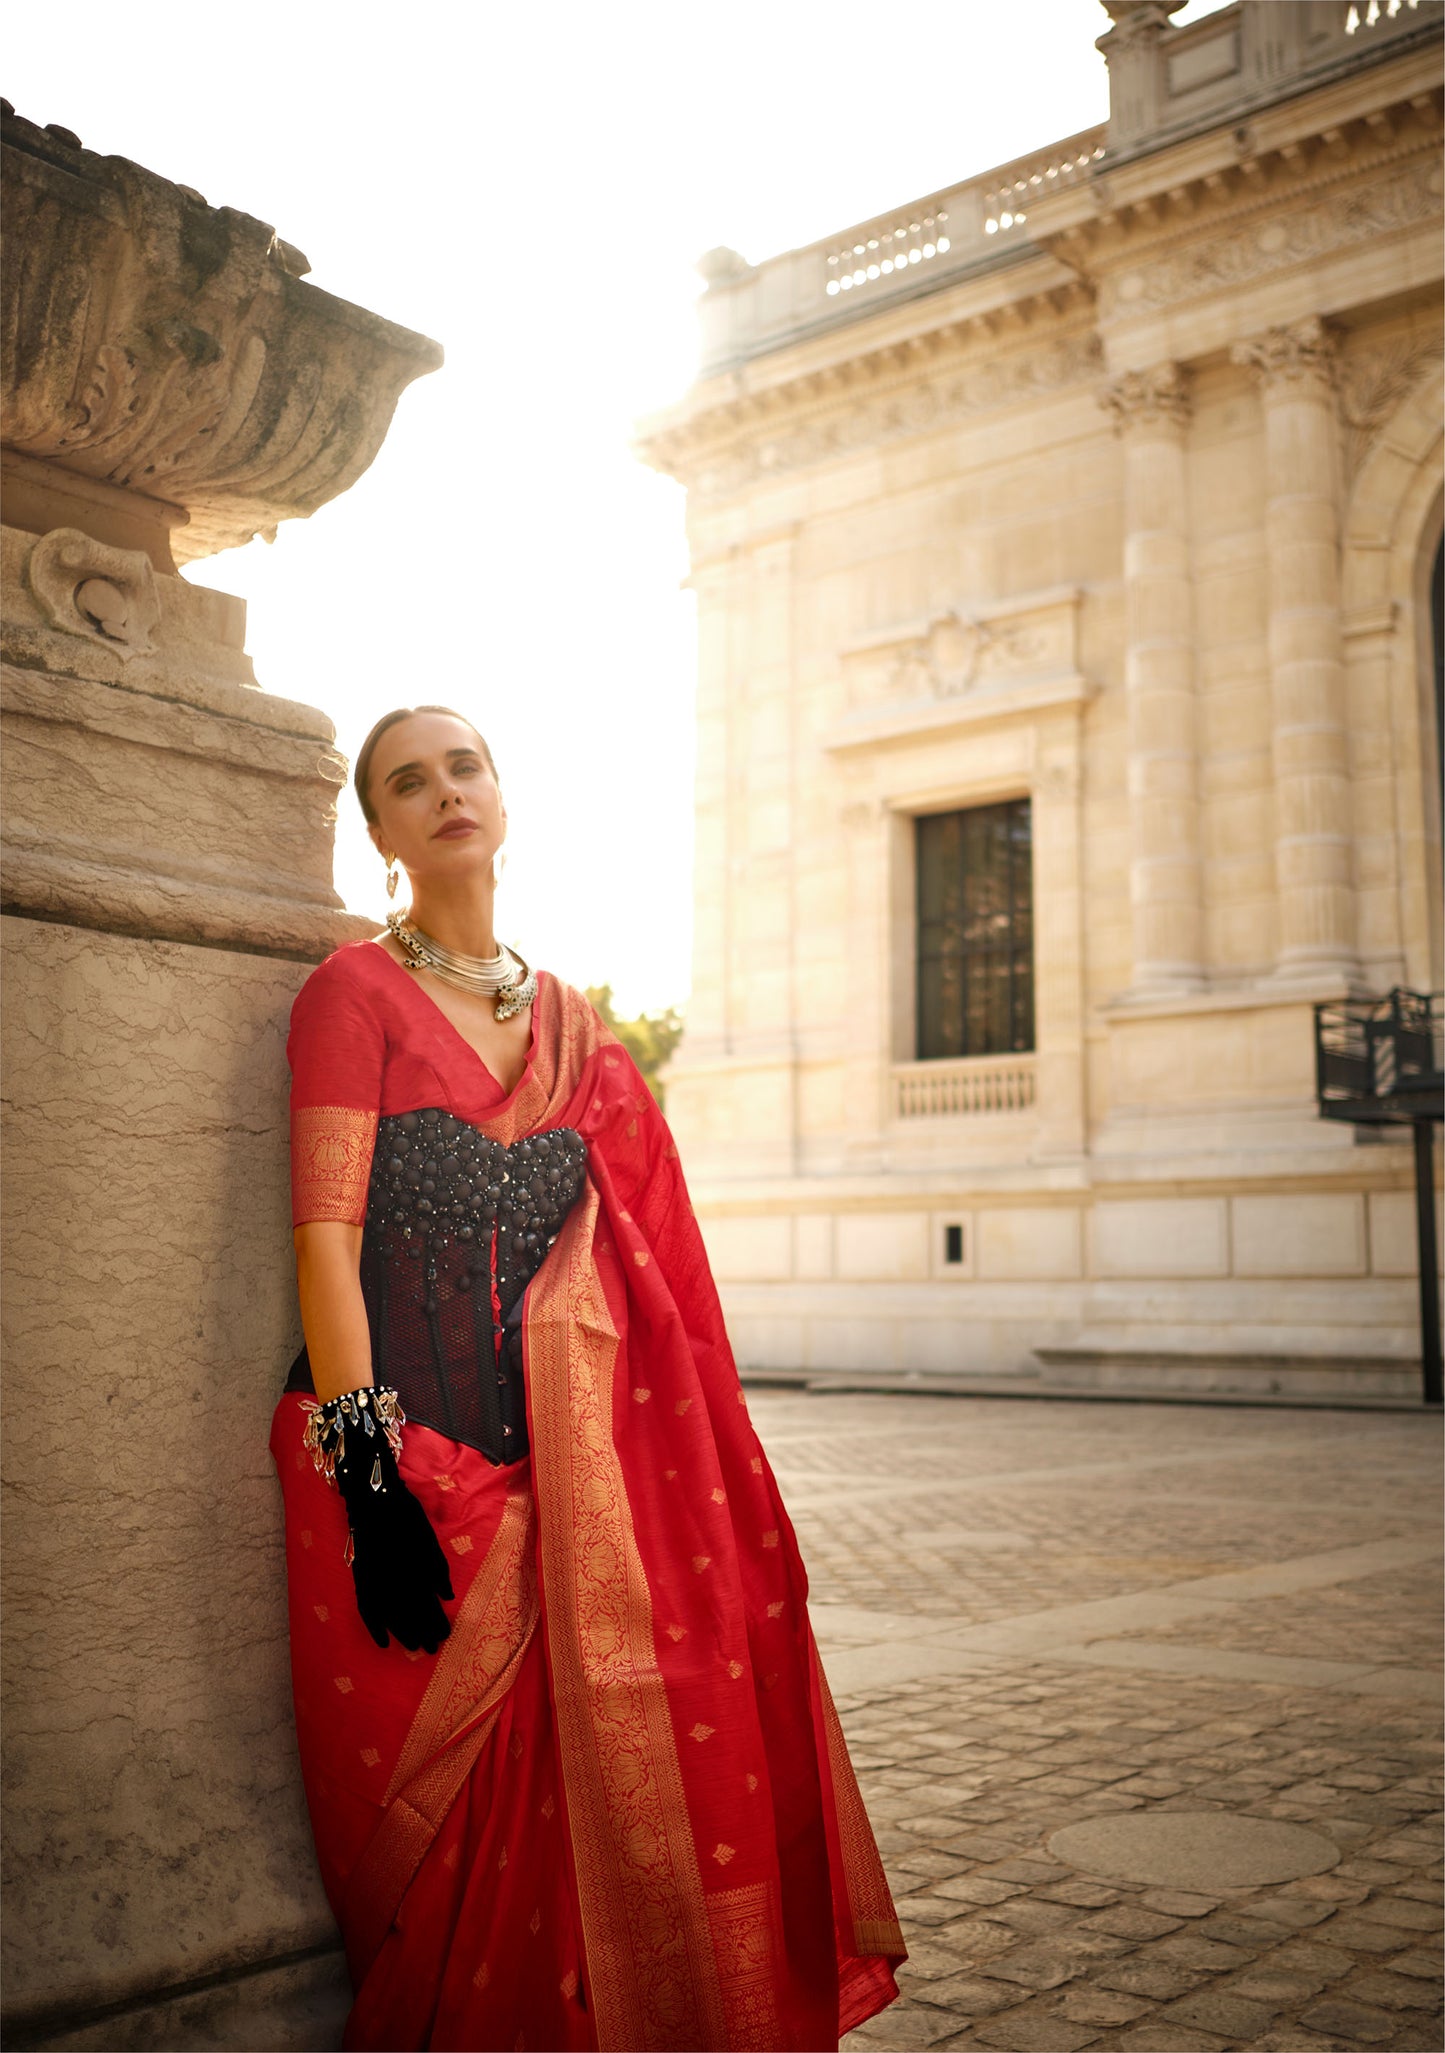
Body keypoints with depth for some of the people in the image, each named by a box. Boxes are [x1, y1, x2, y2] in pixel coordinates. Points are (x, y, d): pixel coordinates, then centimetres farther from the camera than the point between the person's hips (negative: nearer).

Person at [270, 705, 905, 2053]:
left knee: (563, 1798, 5)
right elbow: (324, 1236, -10)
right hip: (409, 1457, -4)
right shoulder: (356, 990, -1)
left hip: (555, 1464, 4)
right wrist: (372, 1473, -19)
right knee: (435, 1833, 2)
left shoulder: (569, 1021, 14)